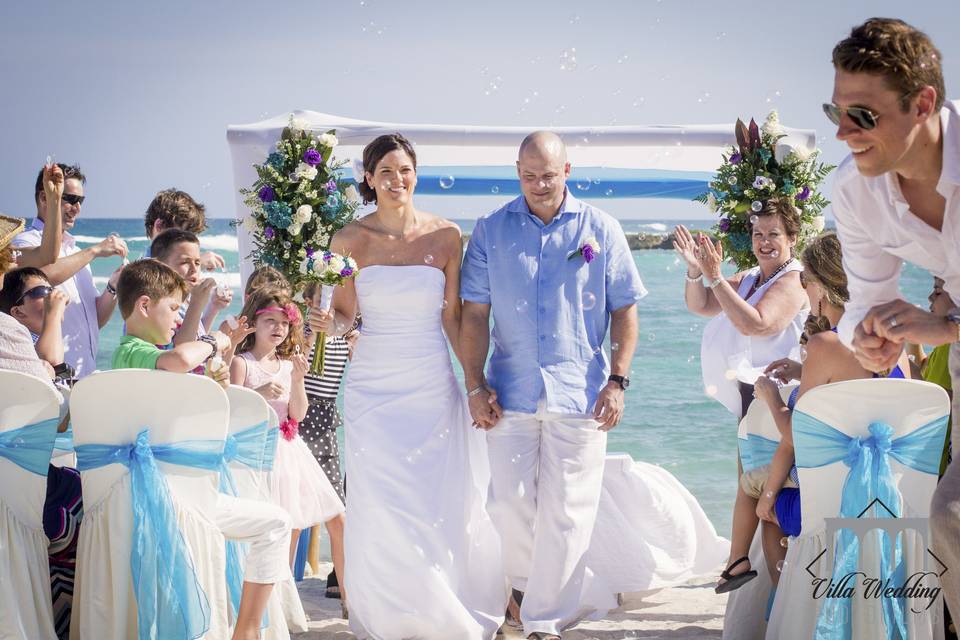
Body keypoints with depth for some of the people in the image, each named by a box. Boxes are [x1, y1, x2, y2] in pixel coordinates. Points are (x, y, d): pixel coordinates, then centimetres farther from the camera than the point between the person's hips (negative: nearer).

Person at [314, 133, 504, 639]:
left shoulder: (445, 236, 0)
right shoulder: (351, 240, -1)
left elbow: (453, 317, 4)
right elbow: (344, 316, 6)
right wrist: (327, 323, -17)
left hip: (433, 386, 0)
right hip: (373, 386, 0)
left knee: (441, 507, -1)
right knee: (381, 510, -1)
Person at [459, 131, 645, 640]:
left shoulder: (600, 230, 4)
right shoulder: (491, 231, 5)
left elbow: (624, 310, 5)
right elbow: (474, 313, 4)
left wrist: (617, 380, -3)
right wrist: (475, 386, -2)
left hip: (579, 391, -1)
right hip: (511, 389, 1)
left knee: (566, 511, -1)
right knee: (510, 502, 4)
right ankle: (525, 580, 32)